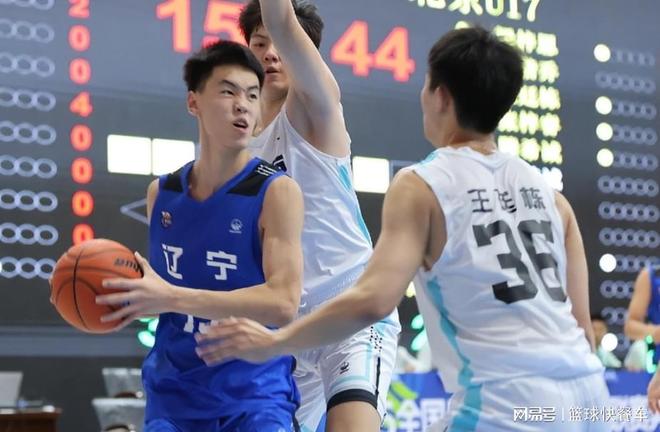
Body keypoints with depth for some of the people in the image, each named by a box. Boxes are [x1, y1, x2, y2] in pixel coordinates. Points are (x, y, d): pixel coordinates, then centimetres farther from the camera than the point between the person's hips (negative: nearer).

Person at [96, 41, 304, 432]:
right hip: (172, 395, 4)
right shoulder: (161, 194, 5)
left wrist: (171, 298, -26)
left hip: (254, 397, -4)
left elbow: (283, 304, -21)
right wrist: (125, 294, -5)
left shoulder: (277, 192, -11)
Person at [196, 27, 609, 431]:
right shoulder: (549, 193, 14)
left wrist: (273, 342, -4)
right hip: (584, 394, 6)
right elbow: (583, 325, 13)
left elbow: (373, 300, -15)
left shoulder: (422, 186, -2)